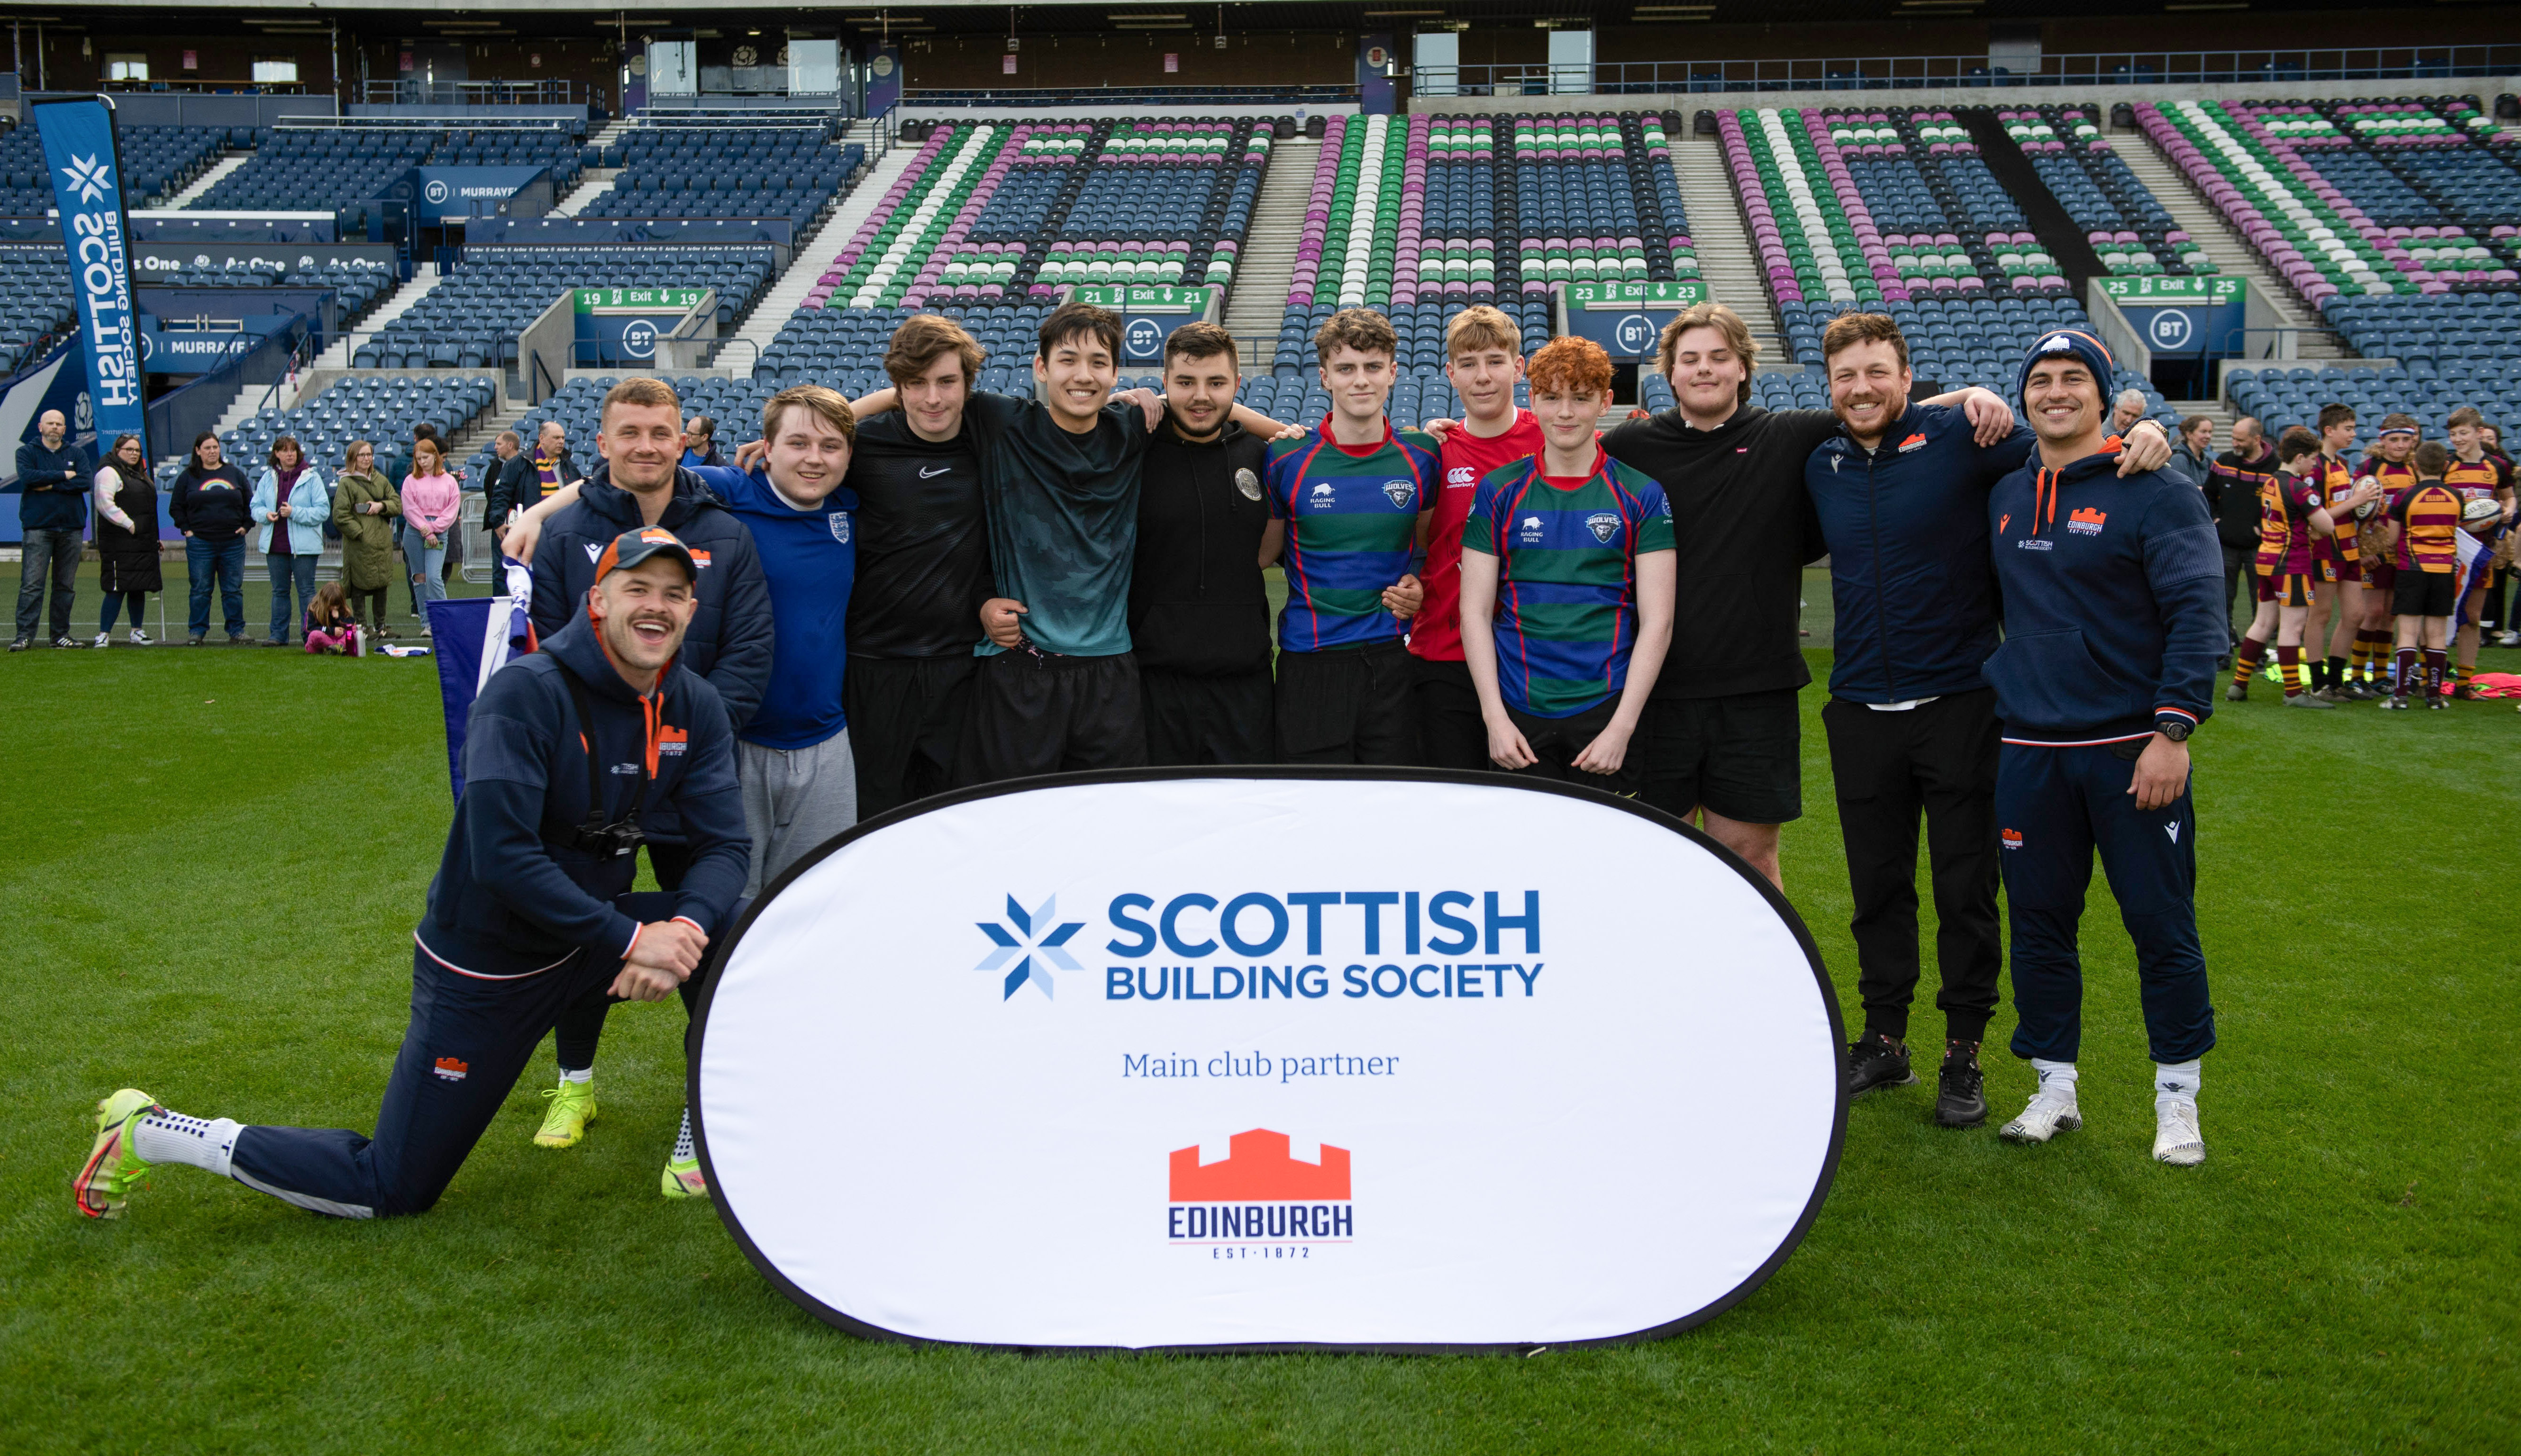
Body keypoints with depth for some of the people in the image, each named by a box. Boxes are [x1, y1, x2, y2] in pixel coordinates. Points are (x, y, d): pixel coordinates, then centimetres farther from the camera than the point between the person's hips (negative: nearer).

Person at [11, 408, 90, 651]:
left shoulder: (77, 454, 12)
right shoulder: (26, 452, 6)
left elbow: (85, 482, -5)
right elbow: (28, 477, -13)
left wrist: (50, 485, -10)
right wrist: (64, 475, -8)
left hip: (72, 528, 3)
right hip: (38, 527, -3)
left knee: (66, 585, 6)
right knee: (32, 584, -9)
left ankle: (61, 634, 12)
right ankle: (24, 635, -9)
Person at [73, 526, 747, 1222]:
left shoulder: (695, 708, -5)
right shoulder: (525, 692, -24)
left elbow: (725, 845, -9)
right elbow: (501, 857, -31)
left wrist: (686, 928, -29)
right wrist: (629, 939, -32)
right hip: (484, 967, -6)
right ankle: (148, 1133, 18)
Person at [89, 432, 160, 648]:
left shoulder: (140, 475, 22)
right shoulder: (109, 472, -6)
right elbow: (104, 503, -18)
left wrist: (154, 539, 23)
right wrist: (129, 524, -19)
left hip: (143, 543, 9)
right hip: (120, 544, -9)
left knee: (139, 588, 11)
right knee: (117, 589, -11)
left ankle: (136, 632, 20)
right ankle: (104, 634, -9)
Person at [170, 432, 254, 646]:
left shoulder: (235, 474, 9)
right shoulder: (188, 477, 6)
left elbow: (250, 503, 15)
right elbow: (176, 508, 10)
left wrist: (246, 526, 5)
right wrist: (186, 529, 0)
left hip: (233, 542, 1)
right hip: (200, 543, -1)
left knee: (234, 590, 3)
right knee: (200, 590, 2)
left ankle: (237, 631, 9)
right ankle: (197, 631, 9)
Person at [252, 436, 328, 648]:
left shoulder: (311, 477, -4)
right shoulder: (268, 477, 9)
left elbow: (323, 510, -8)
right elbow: (256, 506, 14)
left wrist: (295, 513, -17)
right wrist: (266, 514, -8)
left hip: (303, 545, -4)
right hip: (275, 545, 4)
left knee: (306, 591, -2)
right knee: (279, 591, 11)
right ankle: (279, 635, 17)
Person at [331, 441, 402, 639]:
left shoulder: (381, 480, 14)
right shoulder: (346, 483, -4)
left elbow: (398, 504, 12)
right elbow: (340, 516, -9)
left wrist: (382, 506, -8)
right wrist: (360, 533, -14)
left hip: (383, 544, 5)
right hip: (359, 546, -5)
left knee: (382, 586, 10)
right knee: (360, 589, -2)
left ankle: (380, 627, 20)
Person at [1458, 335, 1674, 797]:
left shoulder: (1642, 496, 3)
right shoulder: (1499, 491, 5)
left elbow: (1656, 621, -1)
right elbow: (1475, 612, 3)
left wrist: (1622, 727, -10)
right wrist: (1495, 718, -6)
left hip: (1607, 711, 0)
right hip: (1519, 714, 1)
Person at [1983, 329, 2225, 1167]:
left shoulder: (2156, 493, -5)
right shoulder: (2003, 498, 11)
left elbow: (2195, 615, -10)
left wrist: (2173, 729, -17)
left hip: (2132, 748, -4)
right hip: (2030, 749, 4)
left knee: (2161, 924, 2)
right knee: (2038, 923, 8)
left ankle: (2177, 1097, 16)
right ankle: (2054, 1088, 21)